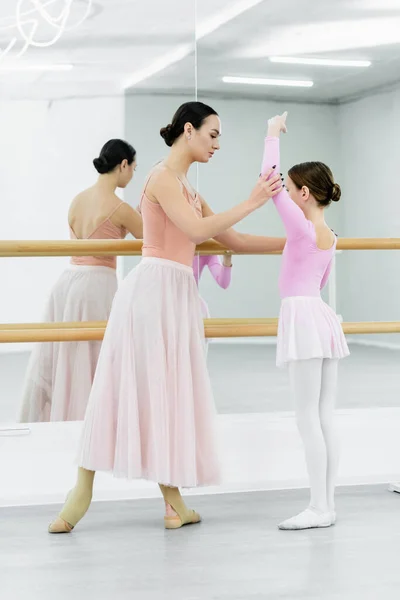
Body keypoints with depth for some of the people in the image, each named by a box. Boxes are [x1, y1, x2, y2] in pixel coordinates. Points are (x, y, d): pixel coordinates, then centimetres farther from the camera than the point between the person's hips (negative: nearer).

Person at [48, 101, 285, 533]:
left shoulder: (185, 188, 20)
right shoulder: (163, 177, -7)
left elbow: (234, 238, 21)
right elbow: (198, 230, -20)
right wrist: (252, 202, -15)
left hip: (177, 295, 9)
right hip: (154, 288, -9)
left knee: (169, 393, 6)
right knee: (121, 390, -3)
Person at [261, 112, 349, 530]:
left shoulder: (301, 227, -10)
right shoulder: (329, 237, 15)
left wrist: (273, 134, -3)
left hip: (302, 316, -9)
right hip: (323, 318, 9)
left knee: (308, 417, -7)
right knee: (324, 417, 8)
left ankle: (319, 508, -6)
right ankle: (327, 504, 10)